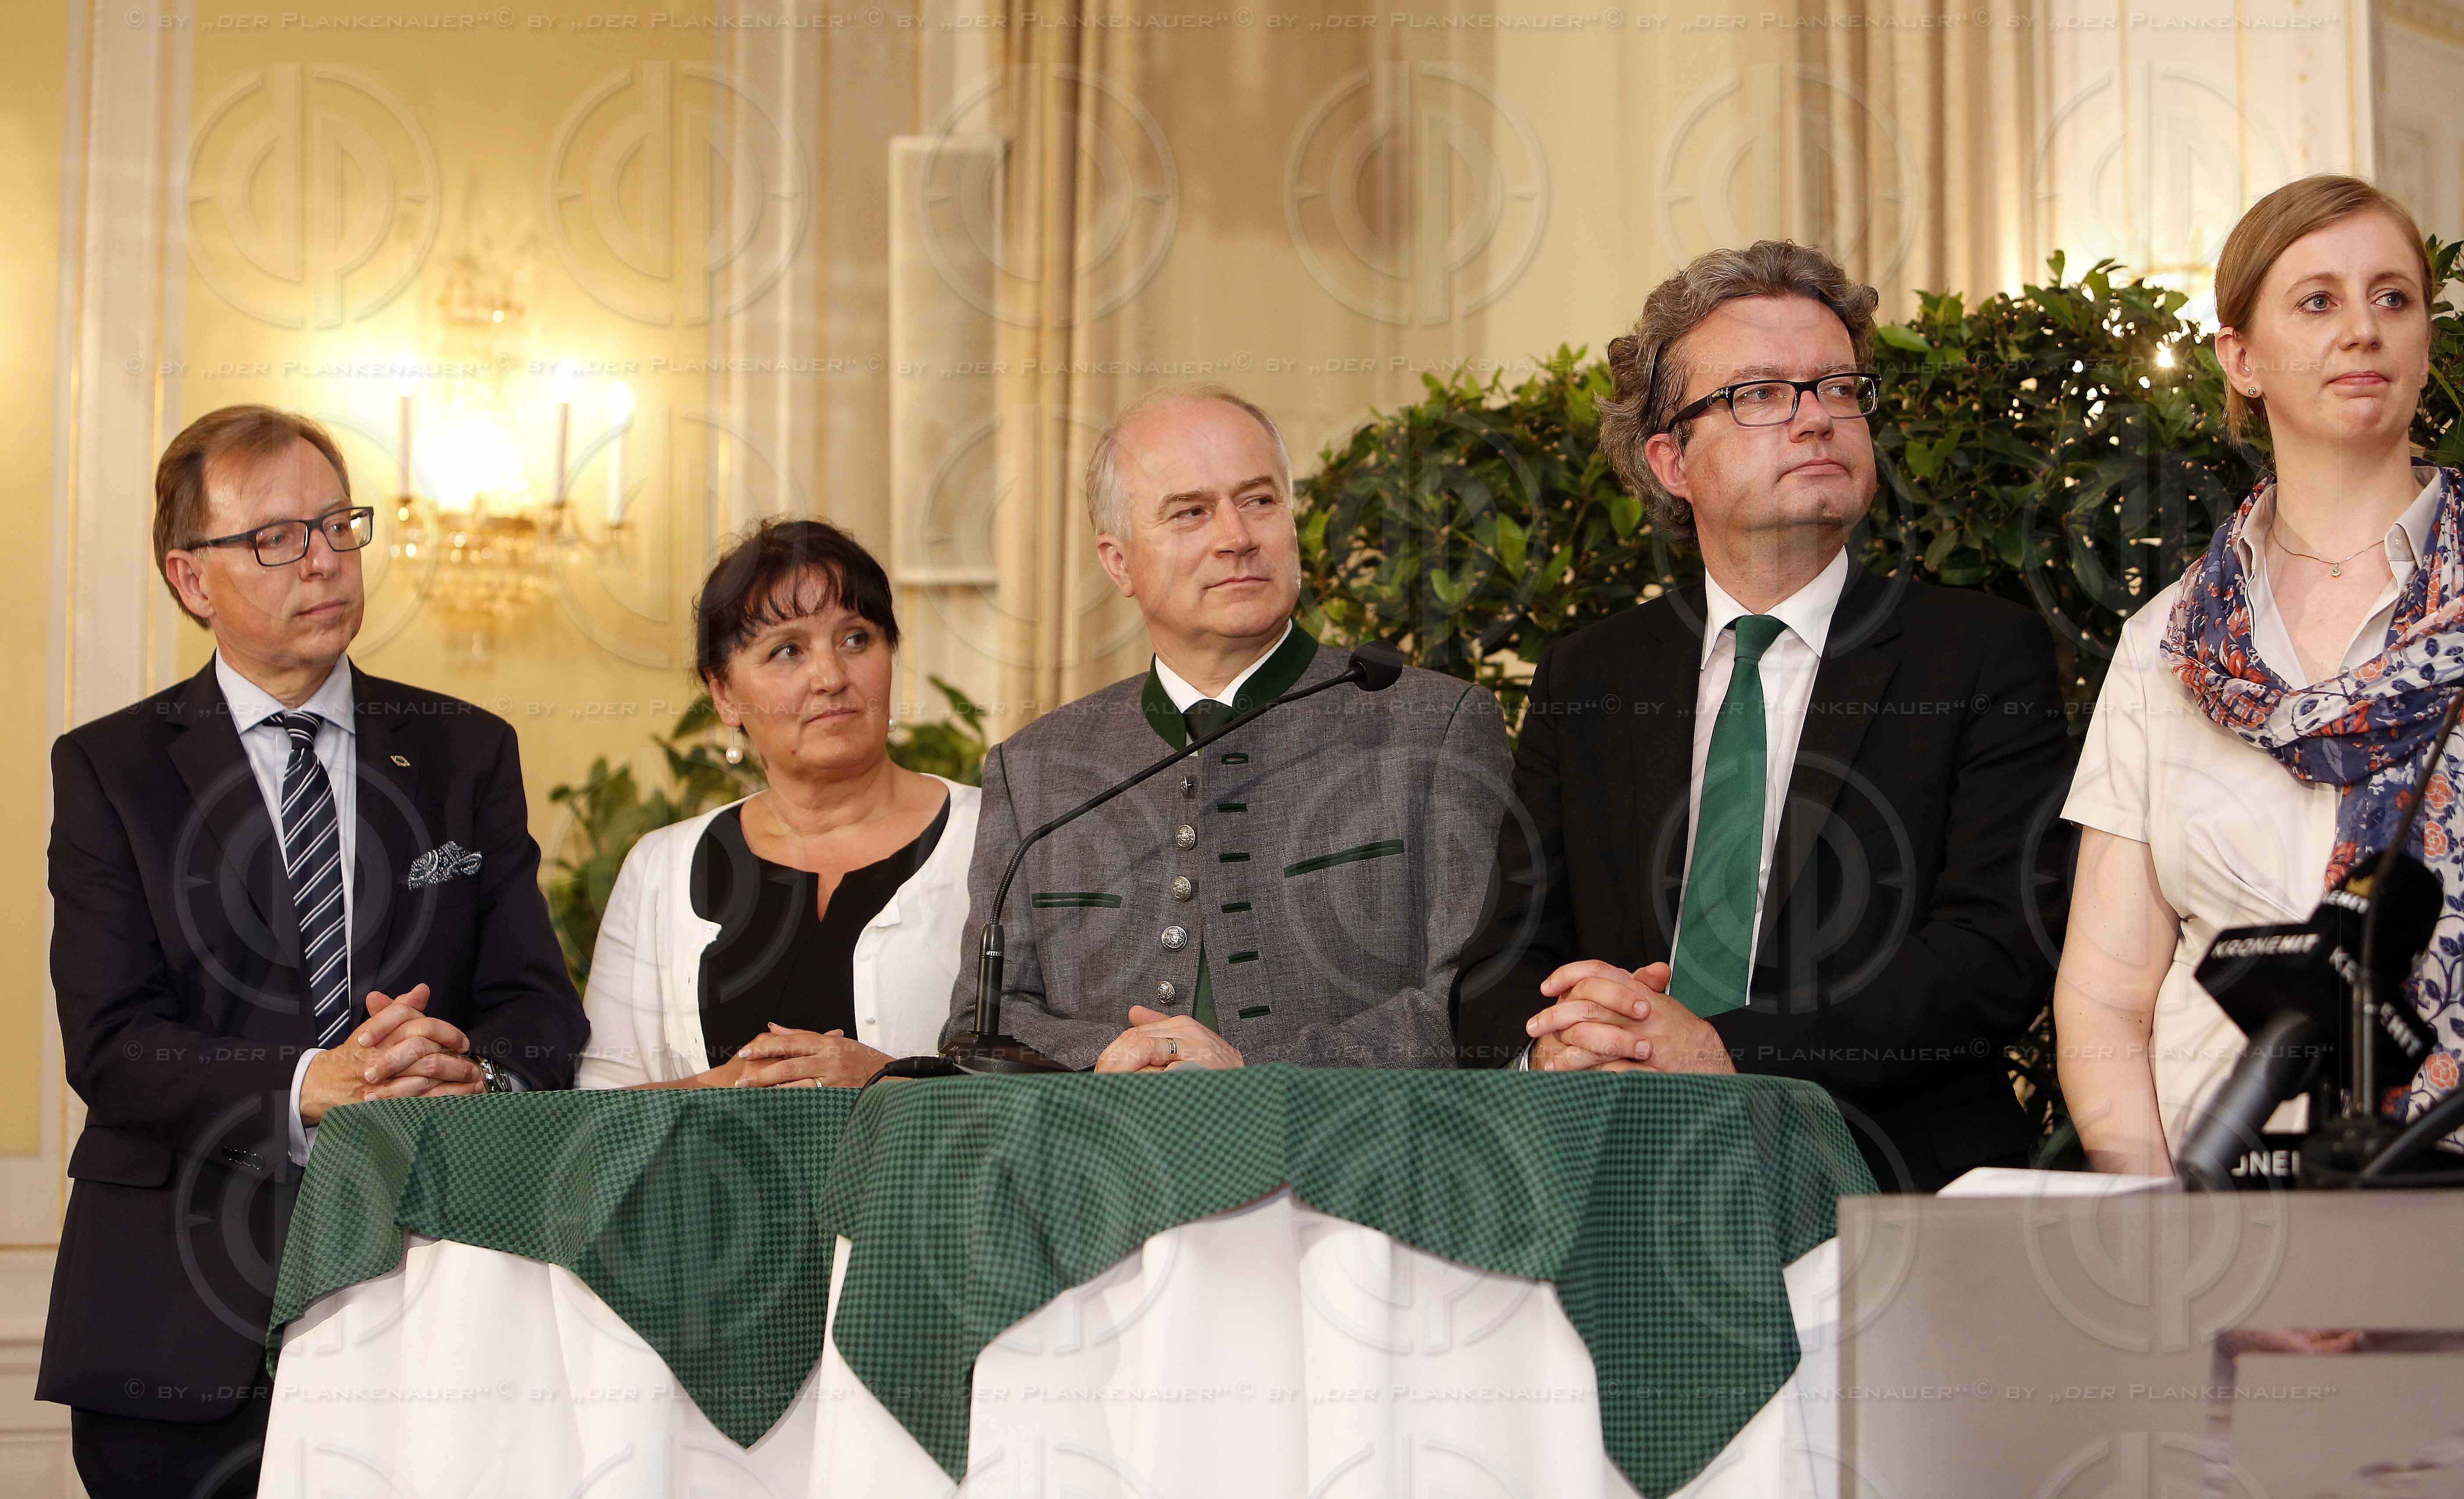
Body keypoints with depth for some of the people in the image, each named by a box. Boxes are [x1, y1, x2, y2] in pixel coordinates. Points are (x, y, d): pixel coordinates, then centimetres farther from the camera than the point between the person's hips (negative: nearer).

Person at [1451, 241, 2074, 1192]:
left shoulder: (1988, 658, 9)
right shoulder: (1582, 682, 19)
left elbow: (1998, 952, -3)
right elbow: (1500, 964, 15)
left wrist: (1725, 1050, -16)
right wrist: (1549, 1043, -10)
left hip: (1890, 1193, -2)